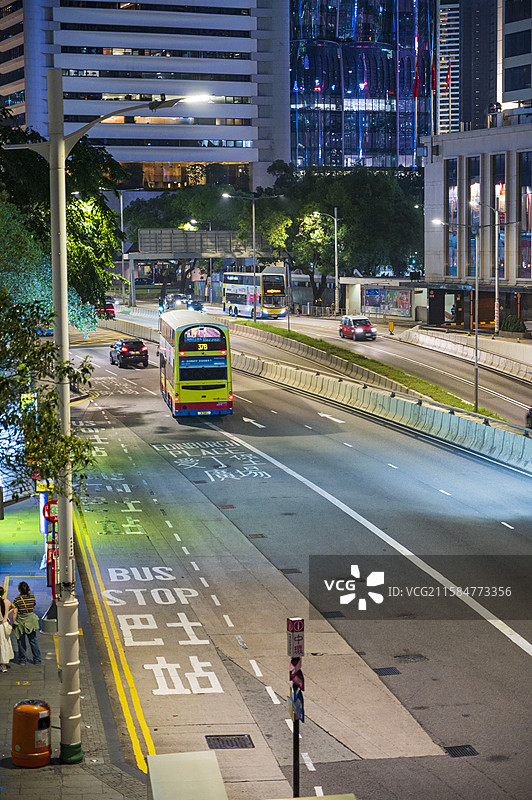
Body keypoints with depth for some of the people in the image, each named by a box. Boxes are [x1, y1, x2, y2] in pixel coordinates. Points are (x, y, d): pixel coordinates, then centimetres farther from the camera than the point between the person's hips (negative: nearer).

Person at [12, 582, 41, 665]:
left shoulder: (17, 599, -12)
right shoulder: (32, 596, -5)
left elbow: (14, 612, -13)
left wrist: (13, 623, -5)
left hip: (21, 621, -2)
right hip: (31, 619, 2)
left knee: (21, 641, 11)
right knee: (33, 640, 11)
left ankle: (22, 660, 20)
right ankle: (37, 660, 14)